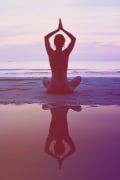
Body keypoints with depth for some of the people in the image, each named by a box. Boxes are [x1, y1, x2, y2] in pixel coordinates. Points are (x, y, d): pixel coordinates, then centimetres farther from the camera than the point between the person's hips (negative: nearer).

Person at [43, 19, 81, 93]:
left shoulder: (51, 53, -5)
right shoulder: (66, 53, -8)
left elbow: (46, 38, 14)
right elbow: (73, 39, 11)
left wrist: (58, 29, 12)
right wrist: (63, 29, 11)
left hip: (52, 89, 1)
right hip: (65, 89, -1)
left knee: (45, 79, 37)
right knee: (79, 78, 29)